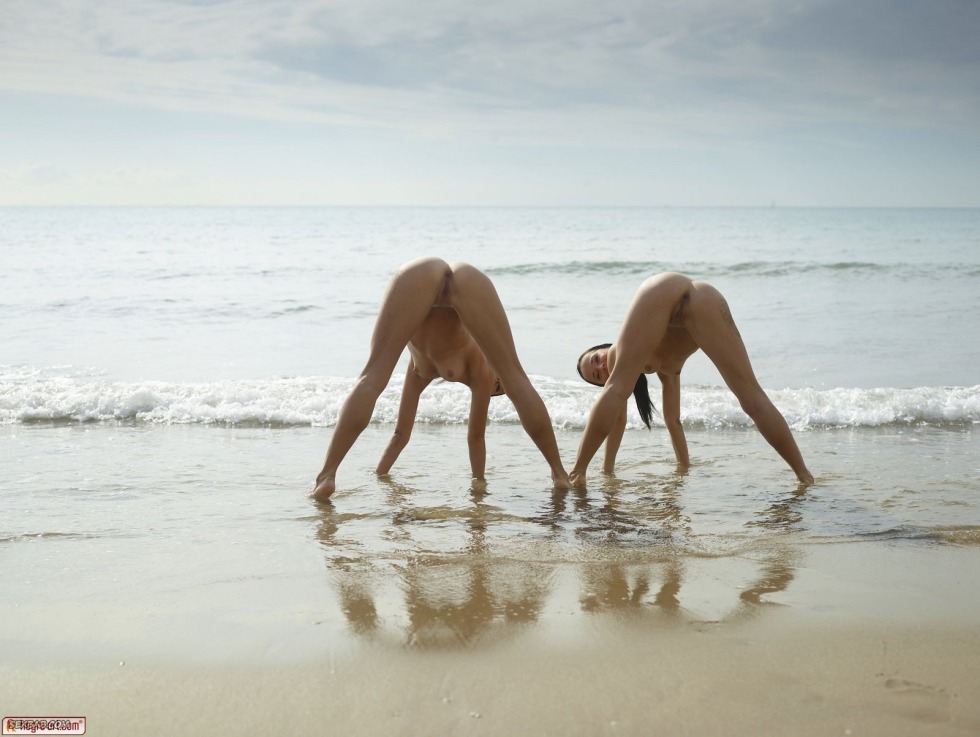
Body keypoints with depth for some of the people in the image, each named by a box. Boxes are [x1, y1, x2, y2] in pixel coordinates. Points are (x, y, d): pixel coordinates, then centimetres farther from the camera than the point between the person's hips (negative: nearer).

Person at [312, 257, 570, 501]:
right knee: (516, 381, 9)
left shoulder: (422, 367, 40)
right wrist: (479, 479, 52)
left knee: (372, 378, 1)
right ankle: (558, 472, 7)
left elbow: (401, 432, 46)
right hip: (470, 279, -1)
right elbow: (476, 435, 41)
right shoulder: (478, 369, 35)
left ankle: (326, 475, -13)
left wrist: (379, 474, 56)